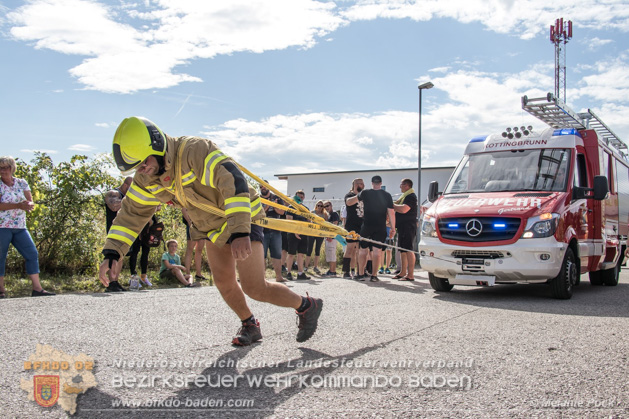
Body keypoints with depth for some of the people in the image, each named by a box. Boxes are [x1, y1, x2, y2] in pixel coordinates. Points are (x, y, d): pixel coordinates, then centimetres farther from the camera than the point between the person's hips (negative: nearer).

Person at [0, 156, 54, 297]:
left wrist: (28, 205, -20)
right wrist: (19, 205, -22)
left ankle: (37, 288, 1)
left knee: (33, 254, -1)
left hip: (20, 227, 4)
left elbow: (31, 202, 4)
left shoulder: (22, 183, 10)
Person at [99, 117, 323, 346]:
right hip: (213, 227, 8)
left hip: (242, 219, -8)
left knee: (255, 288, -13)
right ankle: (250, 326, 33)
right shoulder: (147, 179, -7)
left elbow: (234, 182, -41)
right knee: (224, 284, 9)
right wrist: (111, 253, -10)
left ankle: (306, 306, 9)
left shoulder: (194, 150, -32)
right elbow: (132, 213, 2)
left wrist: (240, 231, -50)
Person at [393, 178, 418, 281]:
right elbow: (400, 209, 28)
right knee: (402, 250, 14)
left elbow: (403, 209, -25)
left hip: (408, 227, -11)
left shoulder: (411, 196, -12)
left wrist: (392, 205, -13)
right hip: (403, 227, 11)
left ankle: (410, 274, -14)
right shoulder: (405, 196, 21)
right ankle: (403, 272, 21)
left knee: (408, 250, -13)